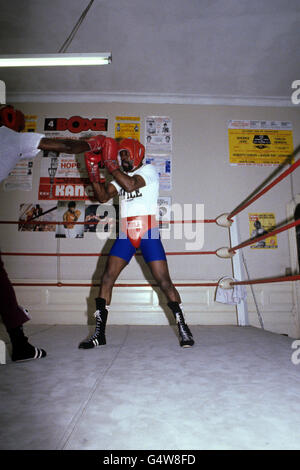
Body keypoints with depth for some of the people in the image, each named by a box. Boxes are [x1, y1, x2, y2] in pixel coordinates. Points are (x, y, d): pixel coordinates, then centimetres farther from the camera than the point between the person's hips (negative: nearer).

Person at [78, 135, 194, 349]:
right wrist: (94, 172, -2)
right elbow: (103, 196, 8)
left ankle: (183, 328, 8)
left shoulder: (149, 170, 3)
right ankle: (99, 333, 7)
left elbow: (131, 185, -16)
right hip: (126, 234, 5)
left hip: (149, 233, -5)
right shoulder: (121, 176, 21)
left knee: (164, 281, -7)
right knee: (107, 279, -3)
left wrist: (110, 164, -13)